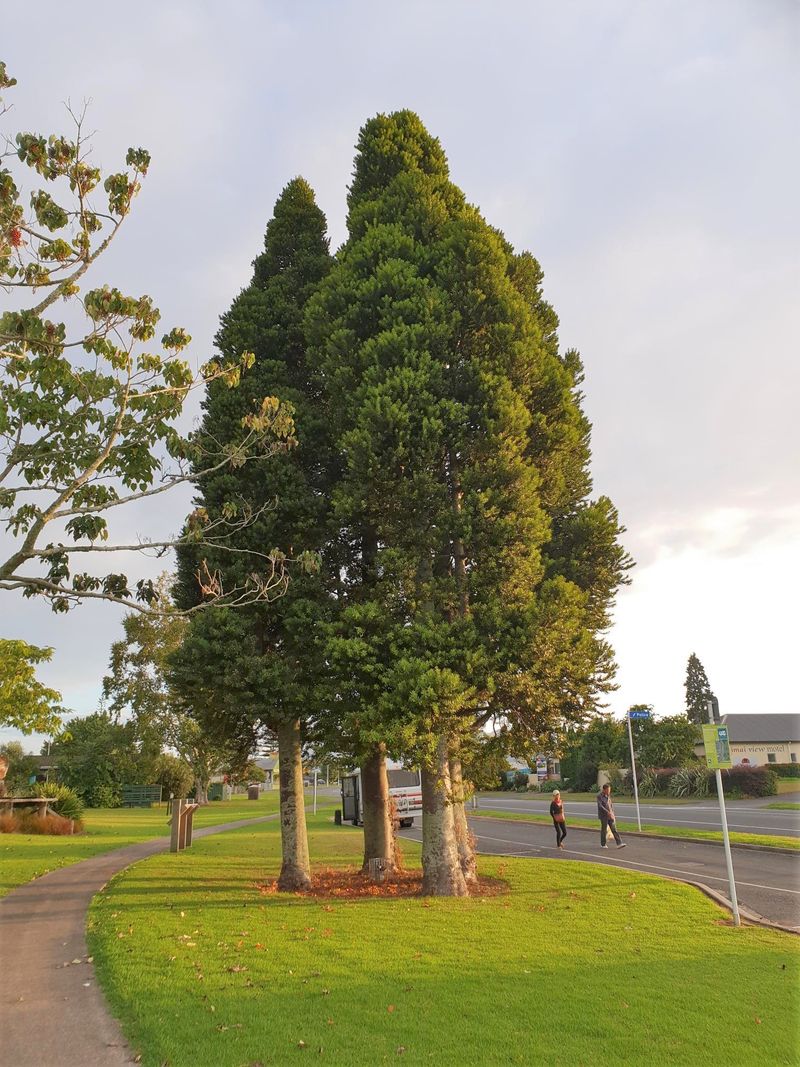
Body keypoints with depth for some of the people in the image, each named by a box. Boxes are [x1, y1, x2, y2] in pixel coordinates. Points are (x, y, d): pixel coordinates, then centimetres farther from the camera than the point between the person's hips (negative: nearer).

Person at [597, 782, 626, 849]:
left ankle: (619, 843, -9)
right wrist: (607, 812, -30)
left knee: (614, 829, -3)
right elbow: (600, 806, -22)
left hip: (610, 815, 6)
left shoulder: (608, 795, 10)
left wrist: (612, 813, 9)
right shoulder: (599, 796, -12)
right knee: (604, 830, 4)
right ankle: (603, 844, 18)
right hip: (603, 815, -6)